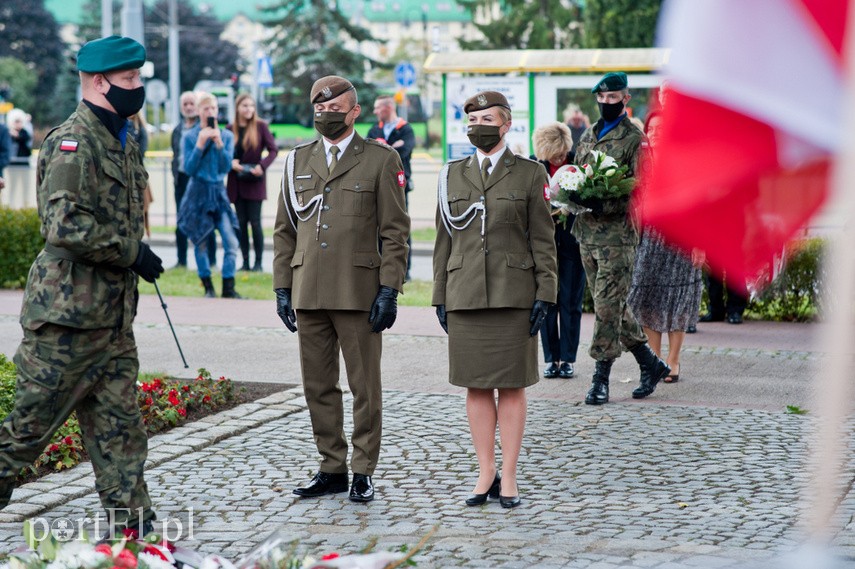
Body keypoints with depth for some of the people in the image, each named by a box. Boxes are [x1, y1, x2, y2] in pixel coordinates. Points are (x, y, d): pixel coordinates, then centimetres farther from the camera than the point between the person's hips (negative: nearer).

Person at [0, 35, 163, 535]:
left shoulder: (124, 143, 15)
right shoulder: (74, 142, -15)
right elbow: (65, 225, -26)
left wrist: (136, 258, 18)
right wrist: (133, 253, -19)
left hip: (115, 315, 9)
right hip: (68, 311, -9)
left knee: (120, 424, 8)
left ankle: (133, 524, 10)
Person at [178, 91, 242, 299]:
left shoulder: (226, 136, 5)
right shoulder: (189, 137, -3)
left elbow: (227, 167, -3)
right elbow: (189, 169, -9)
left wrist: (219, 144, -15)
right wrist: (200, 145, -17)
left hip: (219, 192, 2)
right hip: (198, 193, -2)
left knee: (231, 241, -9)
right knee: (200, 243, 4)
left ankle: (228, 288, -3)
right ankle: (208, 287, 17)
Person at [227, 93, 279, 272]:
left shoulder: (260, 126, -2)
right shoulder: (230, 129, 4)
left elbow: (273, 150, -3)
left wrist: (262, 166, -17)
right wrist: (230, 162, -11)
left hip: (255, 181, -3)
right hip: (236, 182, 3)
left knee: (255, 222, -5)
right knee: (241, 222, 5)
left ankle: (258, 262, 2)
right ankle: (245, 262, 10)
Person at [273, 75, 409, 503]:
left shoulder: (381, 160, 2)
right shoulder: (297, 161, 14)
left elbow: (394, 231, -1)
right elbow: (285, 230, 15)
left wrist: (389, 289, -9)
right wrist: (282, 287, 8)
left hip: (360, 294, -4)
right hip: (309, 293, 4)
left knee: (364, 388, 1)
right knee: (318, 387, 8)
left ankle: (363, 471, 10)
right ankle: (331, 469, 17)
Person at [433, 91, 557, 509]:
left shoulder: (529, 174, 2)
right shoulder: (453, 175, 10)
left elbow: (543, 239, 1)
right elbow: (444, 240, 12)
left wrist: (545, 294, -7)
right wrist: (440, 297, 7)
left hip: (514, 296, -3)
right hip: (466, 296, 3)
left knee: (512, 385, 1)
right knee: (476, 386, 5)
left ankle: (509, 476, 8)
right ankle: (486, 473, 14)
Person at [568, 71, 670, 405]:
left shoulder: (634, 139, -6)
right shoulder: (588, 136, 16)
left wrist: (602, 204, -24)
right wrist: (574, 194, 1)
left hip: (617, 234, -7)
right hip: (587, 231, 7)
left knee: (608, 306, -8)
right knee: (612, 306, 11)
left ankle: (601, 378, -2)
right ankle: (651, 365, 23)